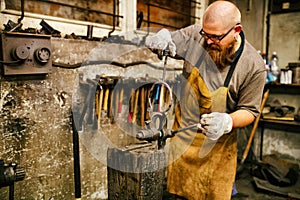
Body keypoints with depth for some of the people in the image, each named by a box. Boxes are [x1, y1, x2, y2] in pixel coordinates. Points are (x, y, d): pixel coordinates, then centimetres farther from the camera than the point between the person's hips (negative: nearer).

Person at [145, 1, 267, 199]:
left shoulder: (254, 66, -16)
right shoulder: (196, 35, -11)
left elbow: (249, 110, -8)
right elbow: (168, 39, 3)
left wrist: (227, 122, -29)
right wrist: (162, 35, -22)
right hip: (182, 135, 2)